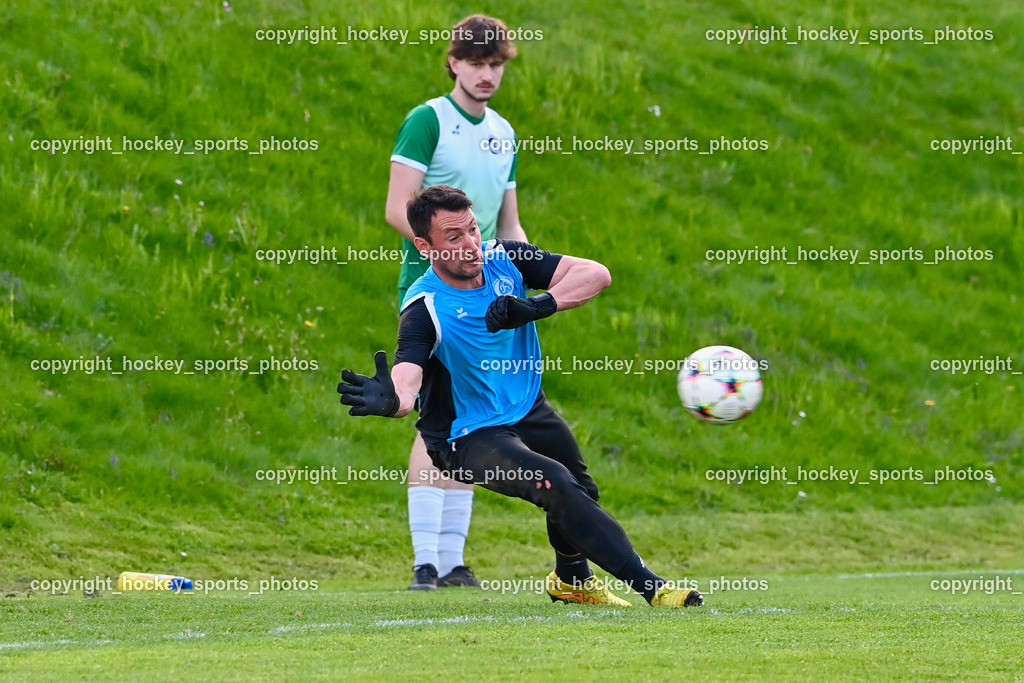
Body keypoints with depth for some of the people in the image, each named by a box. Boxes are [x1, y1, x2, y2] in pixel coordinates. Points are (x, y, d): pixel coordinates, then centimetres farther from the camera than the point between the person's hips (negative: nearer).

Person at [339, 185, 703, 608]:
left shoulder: (503, 260, -11)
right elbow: (406, 382, -42)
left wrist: (537, 307, -34)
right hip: (467, 439, -7)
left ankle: (571, 580, 51)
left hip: (526, 410, 7)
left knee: (581, 491, 20)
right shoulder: (424, 309, -27)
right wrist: (389, 400, -67)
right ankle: (647, 585, -22)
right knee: (554, 483, -27)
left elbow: (595, 274, -17)